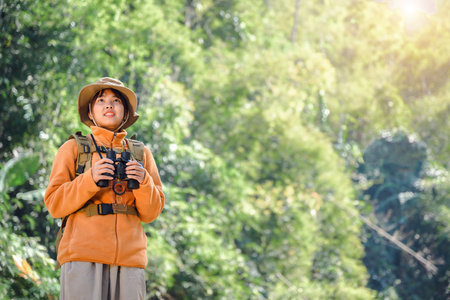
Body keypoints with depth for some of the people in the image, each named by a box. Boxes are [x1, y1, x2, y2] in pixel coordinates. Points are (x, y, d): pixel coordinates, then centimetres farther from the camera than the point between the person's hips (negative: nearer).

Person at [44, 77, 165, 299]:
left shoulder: (141, 153, 20)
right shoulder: (73, 148, 14)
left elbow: (151, 213, 14)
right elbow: (54, 204, 4)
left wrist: (143, 182, -6)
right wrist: (90, 179, -11)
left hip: (130, 256, 2)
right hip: (83, 255, -2)